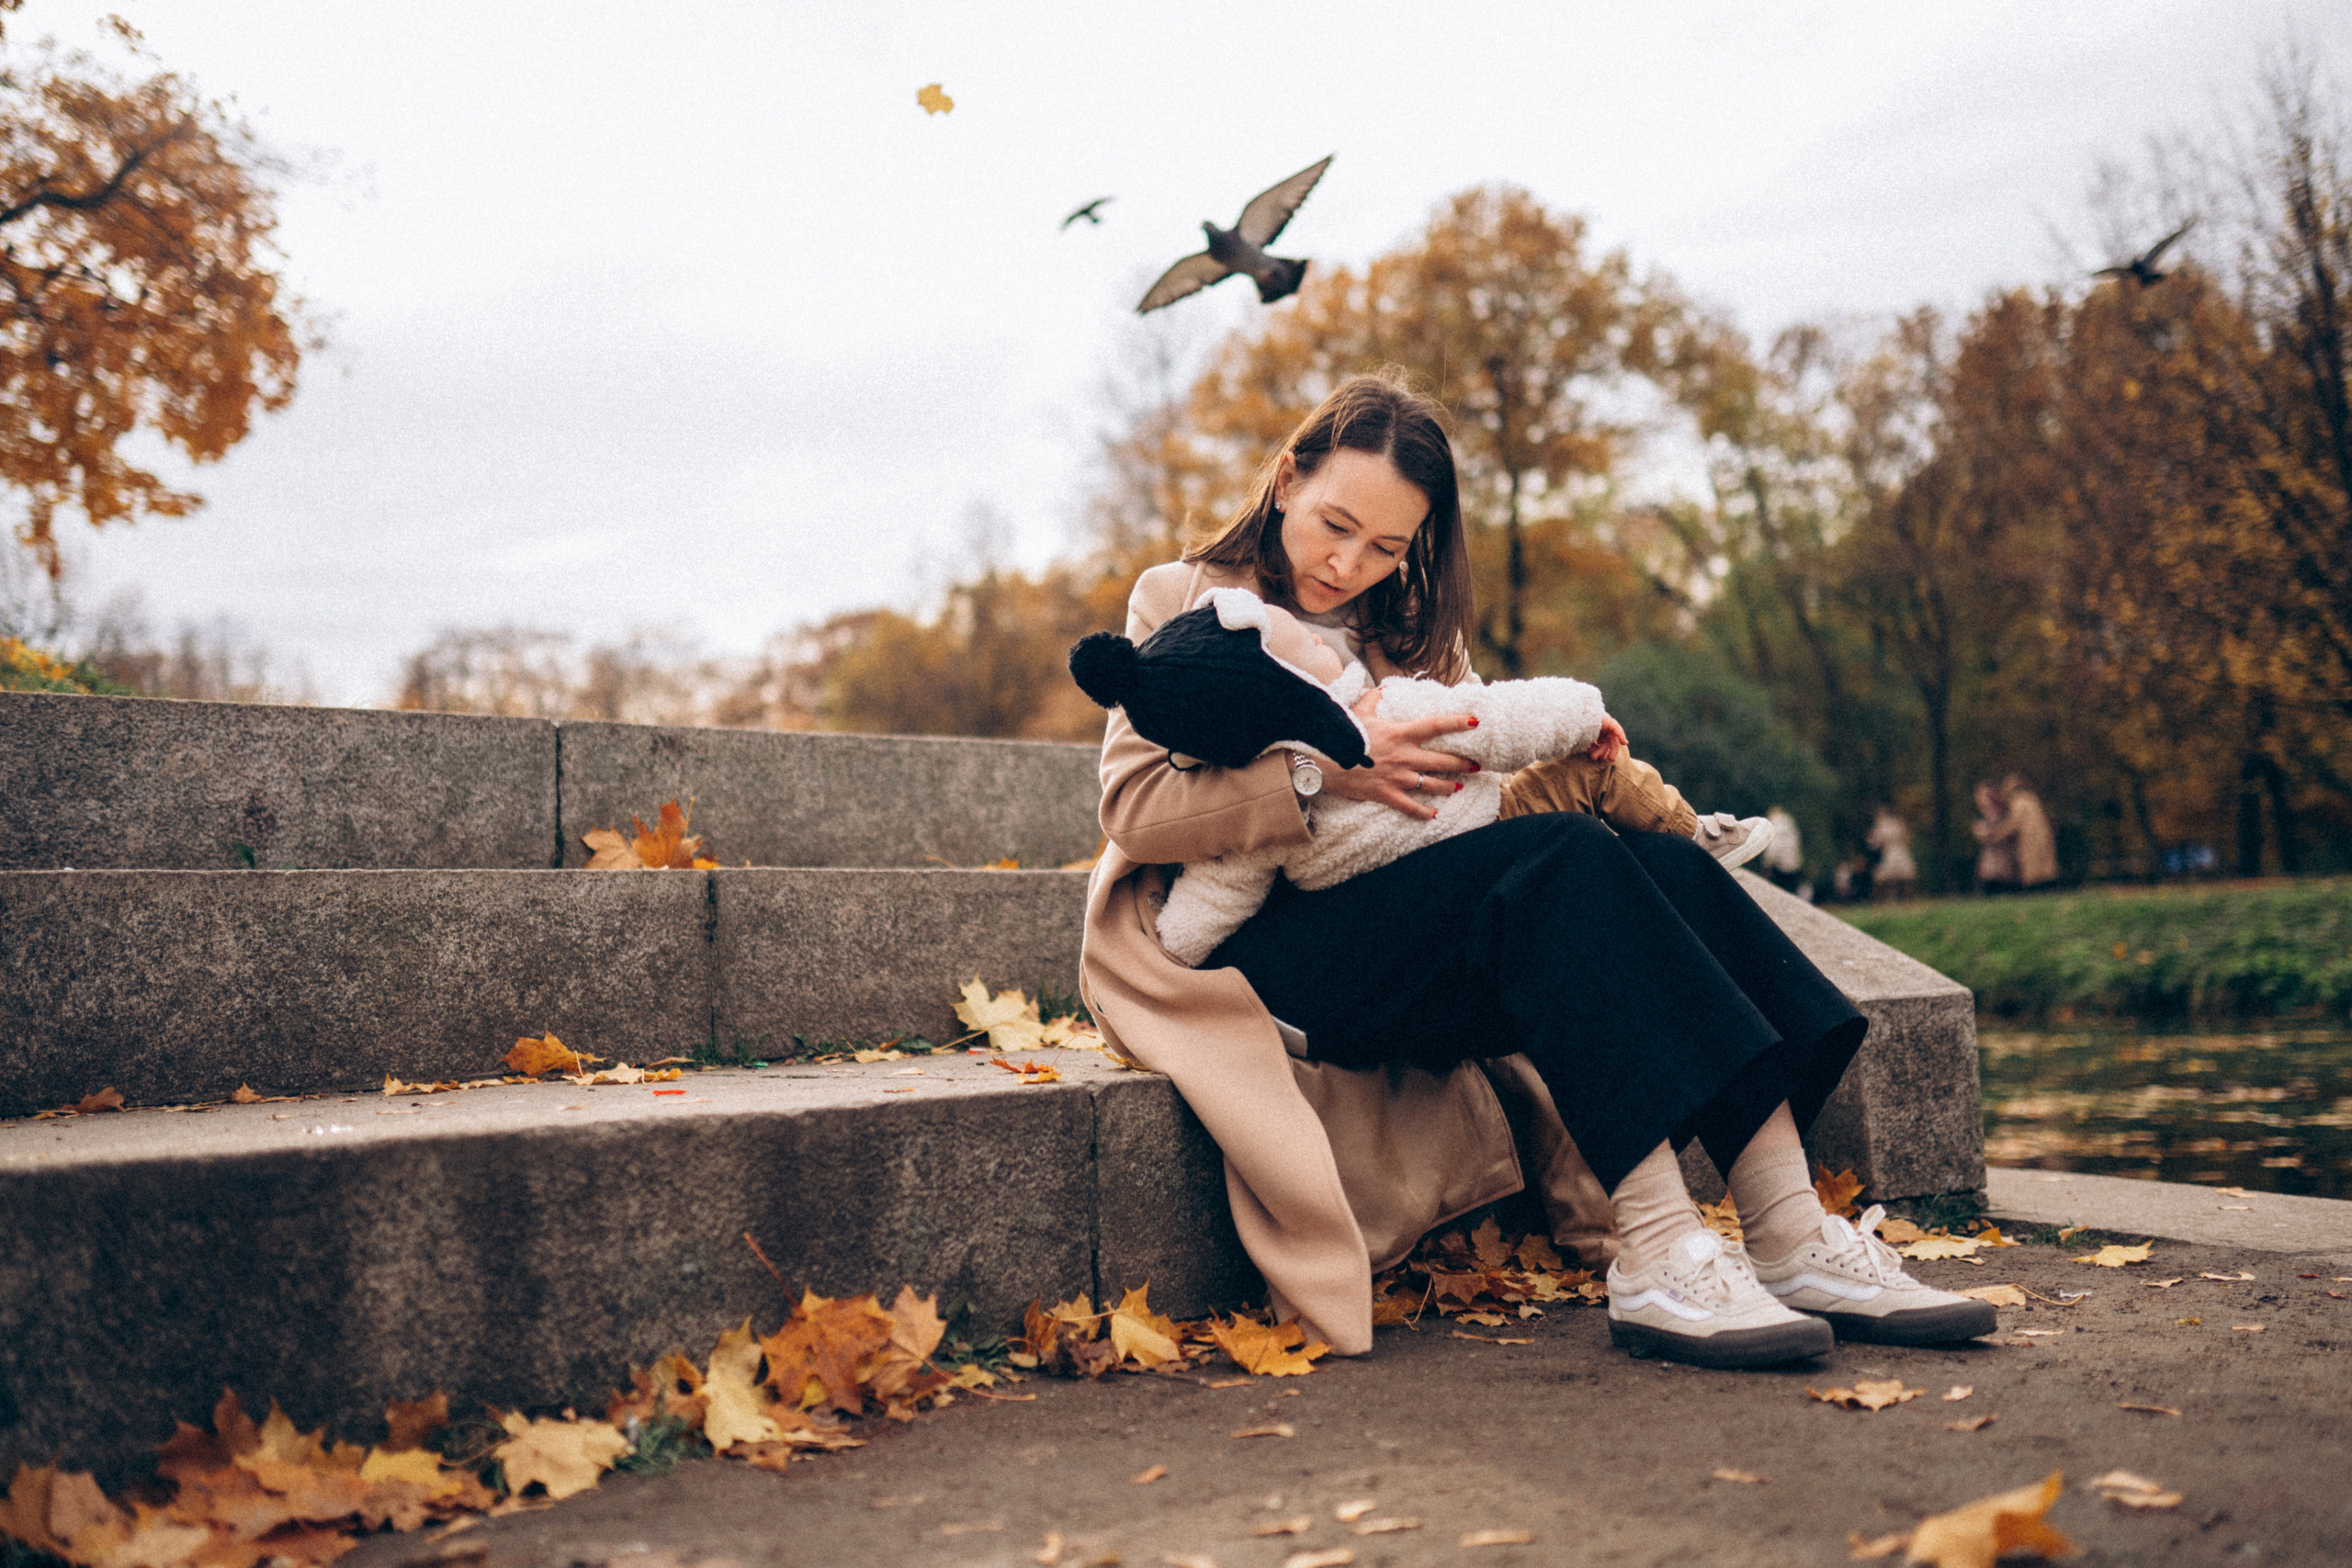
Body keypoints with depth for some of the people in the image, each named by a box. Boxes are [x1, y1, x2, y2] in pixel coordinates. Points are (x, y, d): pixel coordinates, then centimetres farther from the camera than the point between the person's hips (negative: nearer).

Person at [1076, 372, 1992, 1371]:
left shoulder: (1409, 633, 23)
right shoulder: (1183, 601, 6)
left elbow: (1461, 817, 15)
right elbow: (1133, 808, -9)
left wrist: (1569, 770, -5)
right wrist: (1327, 771, -20)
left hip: (1413, 931, 6)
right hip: (1240, 947, -6)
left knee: (1664, 863, -19)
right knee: (1565, 858, -28)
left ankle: (1793, 1237, -28)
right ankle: (1659, 1255, -38)